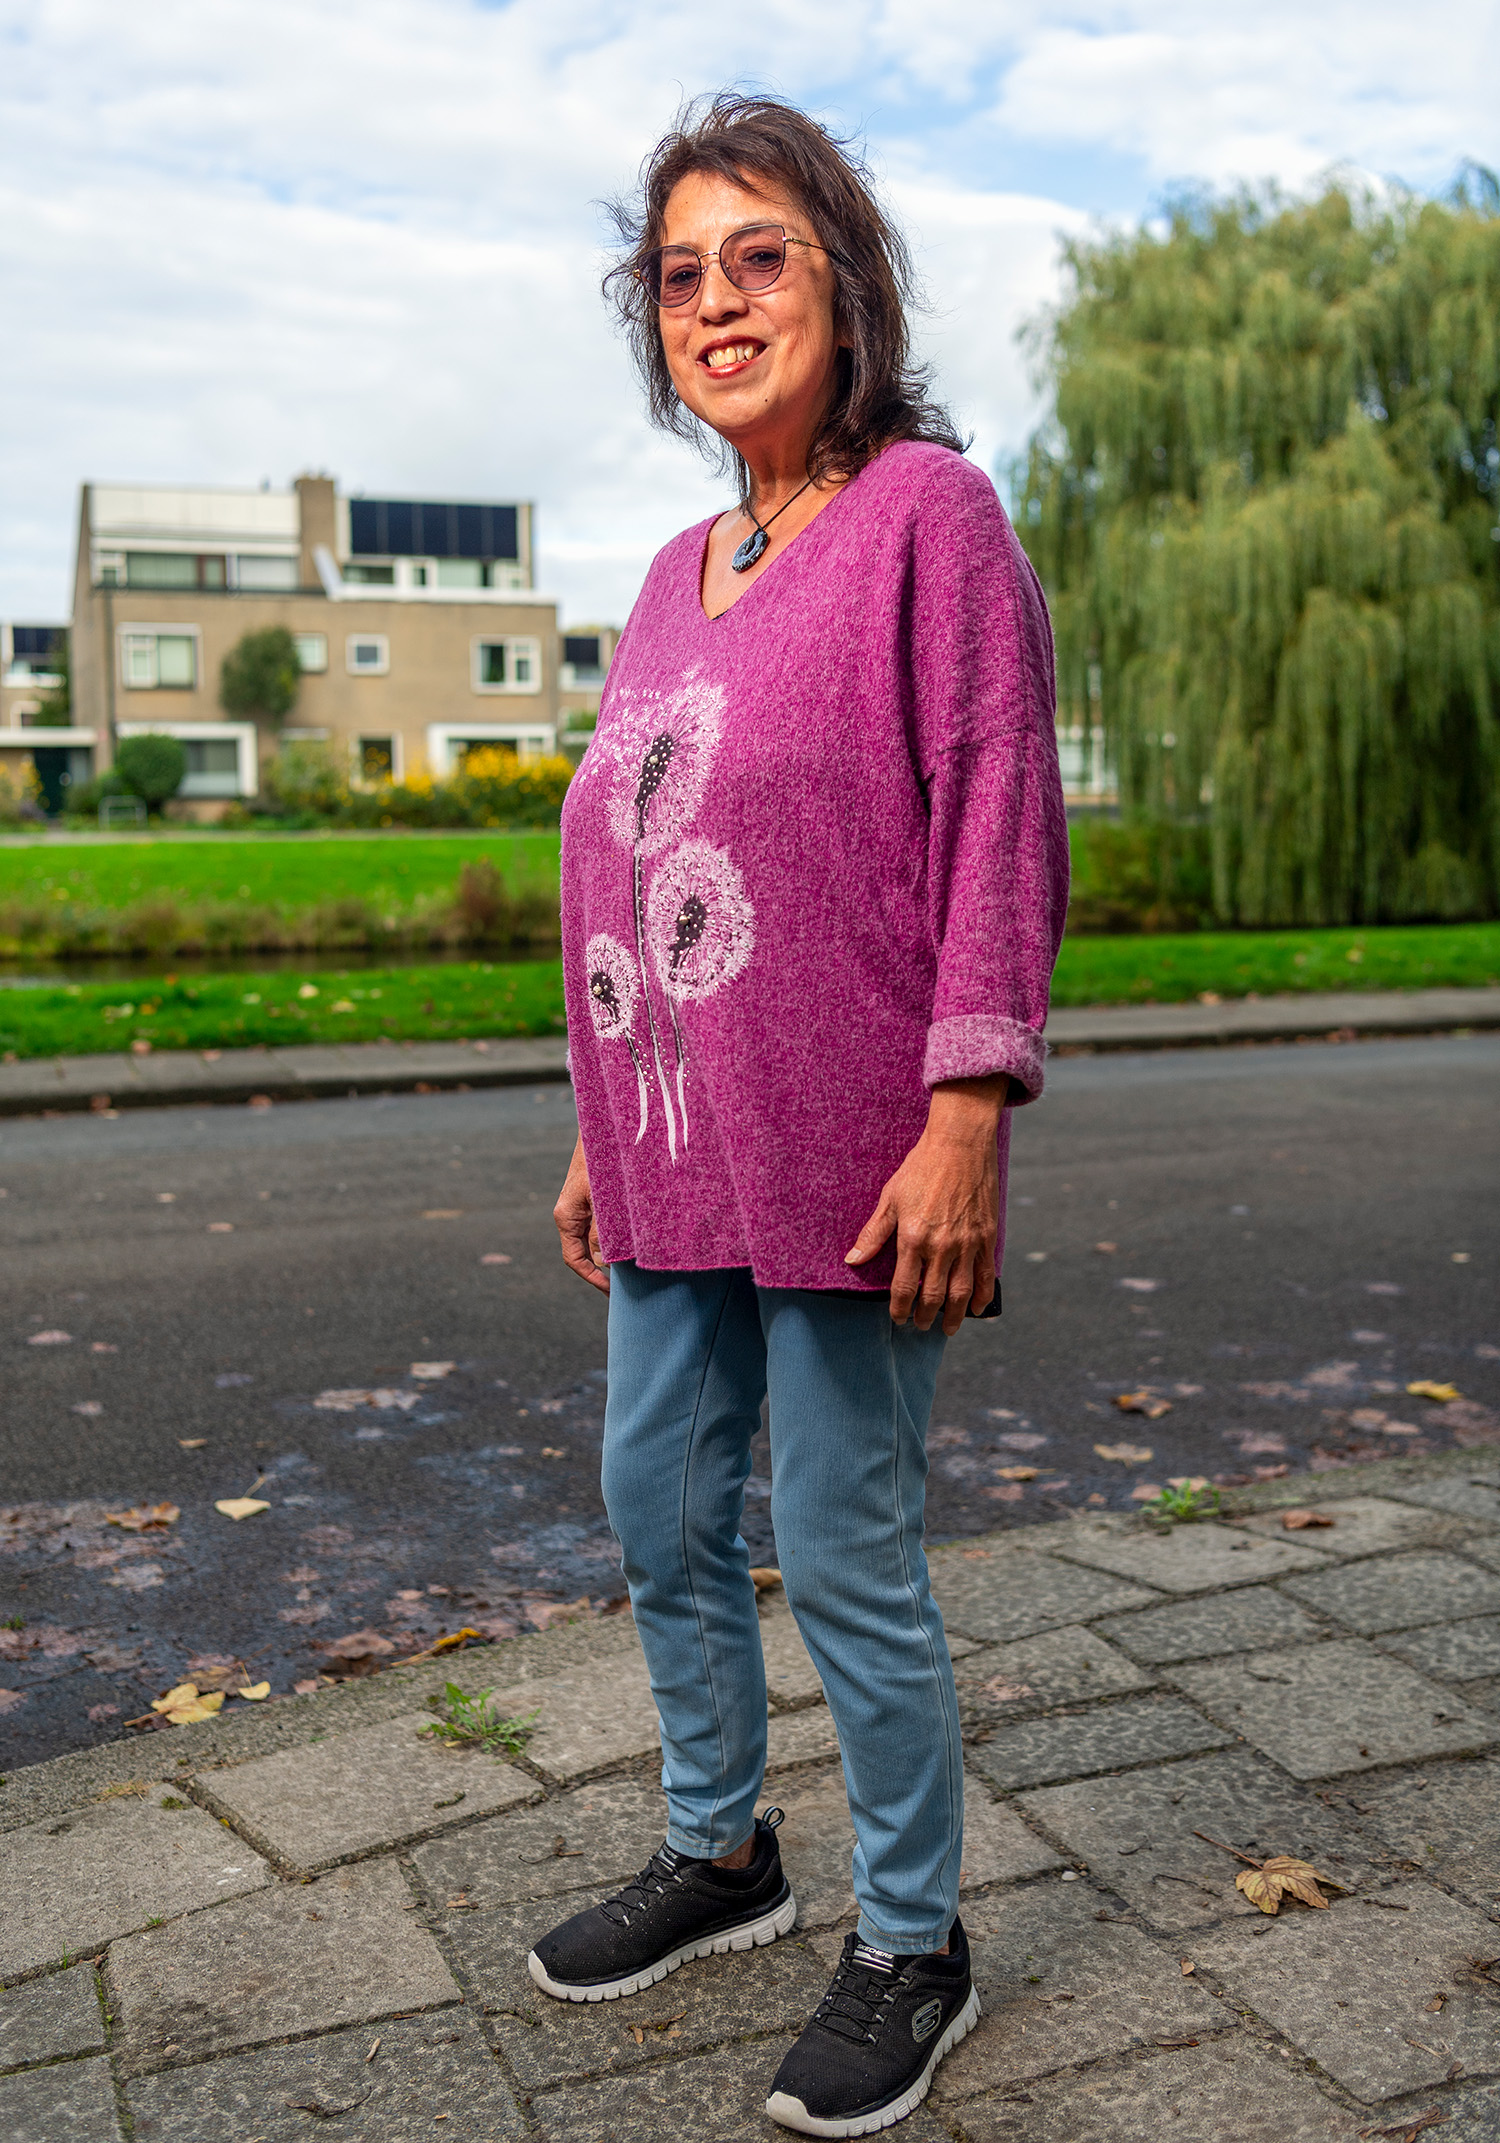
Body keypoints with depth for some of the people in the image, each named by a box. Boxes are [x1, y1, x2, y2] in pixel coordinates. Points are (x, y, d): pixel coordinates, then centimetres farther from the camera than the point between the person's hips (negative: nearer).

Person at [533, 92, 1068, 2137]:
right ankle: (719, 1850, 39)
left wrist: (967, 1120, -19)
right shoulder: (677, 579, 14)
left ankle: (911, 1947, 25)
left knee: (848, 1558, 2)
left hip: (846, 1158, -7)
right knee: (660, 1514, 16)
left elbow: (999, 819, -13)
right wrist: (603, 1131, 17)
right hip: (678, 1162, 8)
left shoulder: (928, 512, -6)